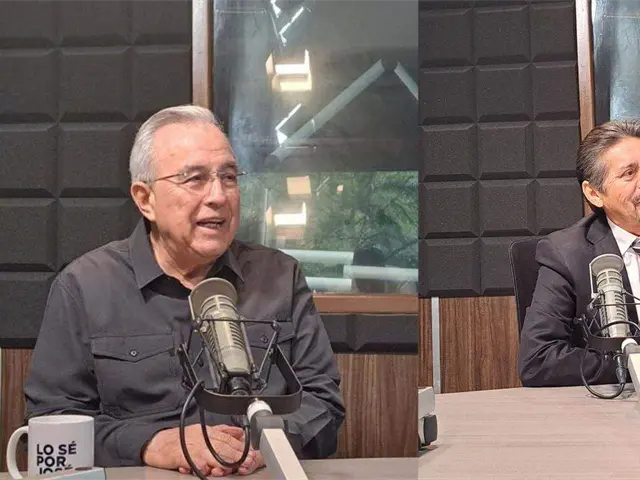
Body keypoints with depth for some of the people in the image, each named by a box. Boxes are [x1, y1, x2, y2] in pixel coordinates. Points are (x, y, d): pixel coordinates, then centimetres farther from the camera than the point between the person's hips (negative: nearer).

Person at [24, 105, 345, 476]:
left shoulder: (281, 277, 9)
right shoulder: (83, 286, 3)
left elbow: (322, 399, 8)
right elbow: (51, 418, 0)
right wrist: (152, 445, -15)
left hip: (264, 472, 2)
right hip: (138, 476, -2)